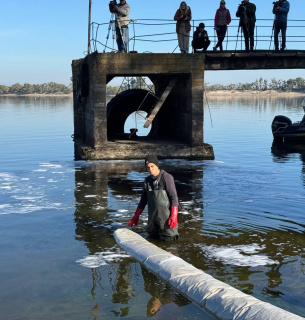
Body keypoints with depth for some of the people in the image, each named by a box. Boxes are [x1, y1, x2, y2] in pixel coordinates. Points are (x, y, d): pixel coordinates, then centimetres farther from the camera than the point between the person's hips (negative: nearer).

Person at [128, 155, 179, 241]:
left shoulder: (166, 177, -9)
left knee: (168, 238, -4)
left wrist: (174, 215, -20)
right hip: (152, 217, 6)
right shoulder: (147, 180, 10)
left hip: (166, 216, -6)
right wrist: (136, 216, 20)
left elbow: (173, 197, -13)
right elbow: (143, 199, 19)